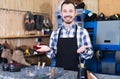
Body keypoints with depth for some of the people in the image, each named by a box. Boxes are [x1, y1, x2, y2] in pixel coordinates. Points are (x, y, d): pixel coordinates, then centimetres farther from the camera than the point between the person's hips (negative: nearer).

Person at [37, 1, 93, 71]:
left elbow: (90, 54, -1)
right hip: (59, 71, 2)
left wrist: (83, 51, -20)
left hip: (76, 72, -2)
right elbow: (52, 55, 8)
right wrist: (49, 50, -11)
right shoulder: (55, 33, 4)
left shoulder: (82, 32, -3)